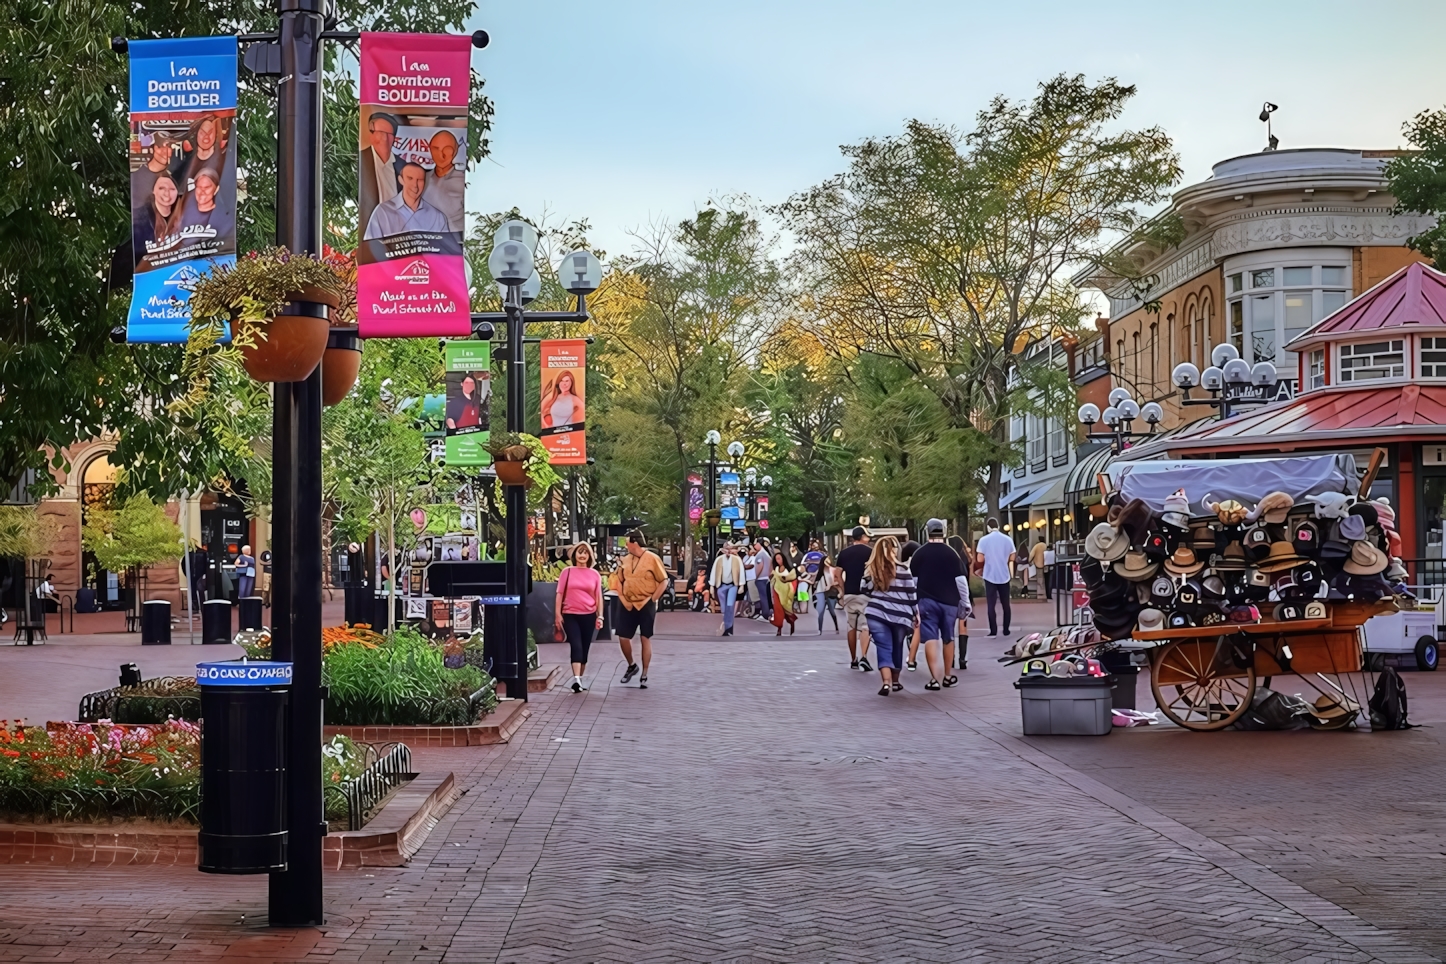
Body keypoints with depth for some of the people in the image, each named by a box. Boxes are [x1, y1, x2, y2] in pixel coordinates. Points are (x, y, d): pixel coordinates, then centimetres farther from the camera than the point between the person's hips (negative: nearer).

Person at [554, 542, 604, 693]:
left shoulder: (594, 574, 6)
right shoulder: (567, 572, 1)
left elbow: (598, 597, 7)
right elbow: (560, 594, 2)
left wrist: (600, 616, 1)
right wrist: (557, 614, -4)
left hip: (589, 616, 2)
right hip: (570, 615, -2)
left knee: (584, 648, 9)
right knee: (576, 646, -14)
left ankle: (580, 679, 21)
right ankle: (576, 679, -22)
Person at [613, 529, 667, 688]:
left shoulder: (652, 559, -8)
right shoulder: (625, 560, 6)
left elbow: (664, 582, -6)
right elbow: (620, 581, 16)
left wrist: (653, 599, -10)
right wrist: (622, 598, 2)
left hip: (646, 605, -4)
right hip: (627, 605, 4)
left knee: (646, 639, 1)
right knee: (623, 638, 2)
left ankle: (644, 676, 9)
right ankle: (631, 665, 28)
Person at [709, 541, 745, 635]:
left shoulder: (737, 559, -5)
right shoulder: (718, 559, -1)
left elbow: (741, 572, -4)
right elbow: (713, 572, 2)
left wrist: (741, 586, -7)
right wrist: (712, 586, 1)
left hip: (732, 585, -2)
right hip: (721, 585, 2)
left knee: (730, 606, -15)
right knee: (724, 608, 8)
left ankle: (728, 628, -7)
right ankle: (727, 628, 20)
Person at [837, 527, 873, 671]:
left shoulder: (843, 553, 7)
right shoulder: (870, 552, -3)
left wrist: (842, 592, 13)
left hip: (848, 594, 3)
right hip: (865, 594, -3)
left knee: (851, 627, 12)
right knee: (865, 627, -2)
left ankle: (853, 660, 18)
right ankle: (863, 657, -19)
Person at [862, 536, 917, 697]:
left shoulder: (870, 570, 4)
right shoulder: (902, 570, -4)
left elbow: (864, 590, 13)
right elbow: (911, 593, -1)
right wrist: (916, 612, 9)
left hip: (876, 614, 1)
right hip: (900, 616, -1)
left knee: (884, 649, -2)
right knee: (897, 648, 17)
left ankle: (887, 682, -20)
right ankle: (895, 681, 29)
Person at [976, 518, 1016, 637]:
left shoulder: (984, 540, -8)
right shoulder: (1007, 539, 1)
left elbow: (979, 559, -5)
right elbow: (1012, 558, 9)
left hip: (990, 576, -2)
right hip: (1004, 576, 2)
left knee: (991, 605, 2)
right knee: (1005, 604, 12)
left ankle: (993, 631, -2)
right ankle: (1006, 630, 14)